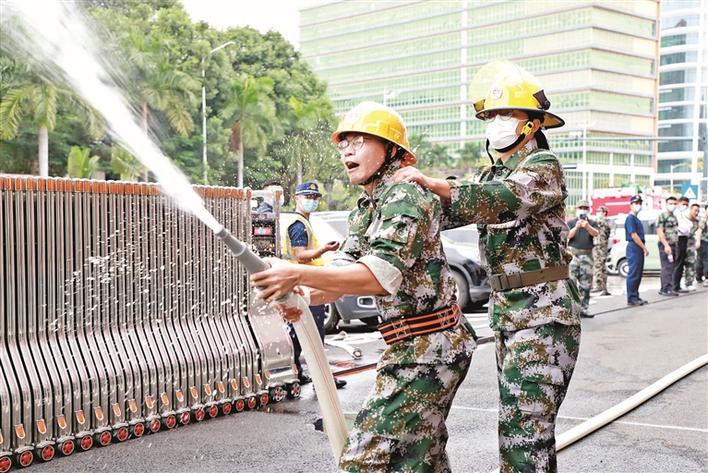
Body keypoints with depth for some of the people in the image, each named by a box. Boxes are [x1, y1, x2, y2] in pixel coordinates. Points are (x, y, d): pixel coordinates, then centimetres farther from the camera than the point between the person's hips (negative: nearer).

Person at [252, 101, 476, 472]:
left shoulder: (404, 196, -16)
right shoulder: (365, 209, 15)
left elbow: (382, 276, -28)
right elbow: (346, 272, 8)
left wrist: (298, 275, -32)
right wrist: (303, 297, -12)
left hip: (426, 347, -10)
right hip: (414, 347, 10)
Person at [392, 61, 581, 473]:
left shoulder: (544, 166, -9)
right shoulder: (494, 174, 16)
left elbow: (496, 201, -27)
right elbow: (451, 210, 7)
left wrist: (431, 183, -27)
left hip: (542, 313, -8)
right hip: (505, 310, 9)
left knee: (524, 428, -10)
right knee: (520, 421, 14)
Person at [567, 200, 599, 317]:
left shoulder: (591, 223, 13)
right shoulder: (571, 223, 9)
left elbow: (595, 234, -8)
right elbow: (568, 235, -7)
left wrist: (587, 226, -29)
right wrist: (576, 227, -25)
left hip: (587, 255, 3)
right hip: (573, 253, -2)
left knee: (586, 284, 3)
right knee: (571, 282, -11)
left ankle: (583, 309, 8)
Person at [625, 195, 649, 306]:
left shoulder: (637, 219, 19)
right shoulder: (630, 218, -10)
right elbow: (634, 235, -17)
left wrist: (643, 248, 11)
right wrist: (644, 248, -15)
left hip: (639, 249, 10)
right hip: (633, 248, -10)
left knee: (638, 274, 11)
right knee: (633, 274, -8)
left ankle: (636, 297, 17)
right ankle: (631, 299, -6)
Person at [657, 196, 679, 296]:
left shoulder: (674, 217, 18)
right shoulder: (662, 216, -9)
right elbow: (659, 231, -16)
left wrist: (677, 245, 19)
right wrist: (666, 245, -23)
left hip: (673, 245, 9)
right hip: (665, 245, -9)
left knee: (671, 267, 10)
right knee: (667, 267, -11)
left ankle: (670, 288, 14)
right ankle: (666, 289, -10)